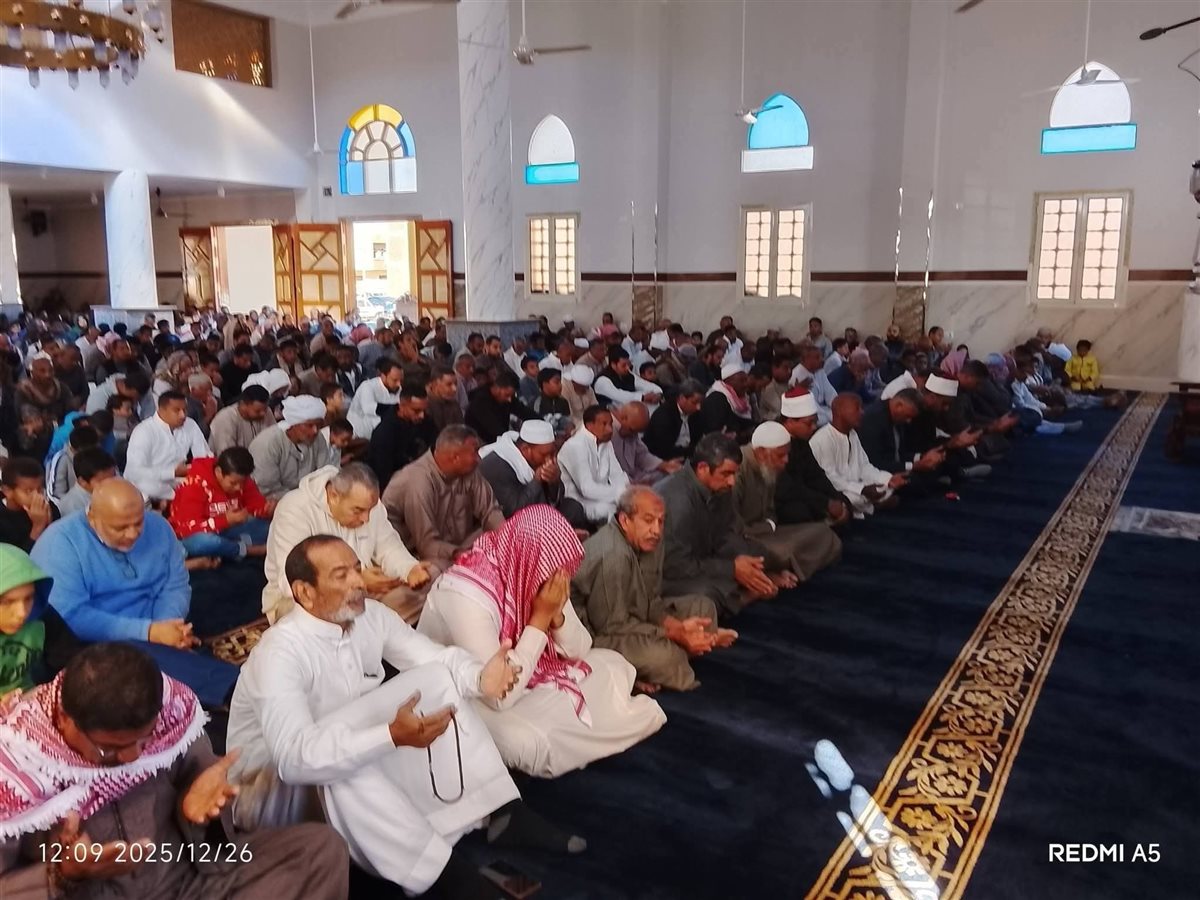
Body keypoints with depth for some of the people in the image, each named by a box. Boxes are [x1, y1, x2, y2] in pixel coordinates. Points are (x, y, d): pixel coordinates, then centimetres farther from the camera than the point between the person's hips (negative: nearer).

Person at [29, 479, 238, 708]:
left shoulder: (157, 527, 2)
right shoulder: (60, 543, -15)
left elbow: (175, 585, 4)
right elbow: (70, 616, -23)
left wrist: (169, 627, -18)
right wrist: (148, 631, -27)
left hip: (154, 641, 6)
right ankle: (234, 689, -32)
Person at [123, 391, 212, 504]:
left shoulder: (190, 426, 2)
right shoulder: (144, 431, -14)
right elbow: (135, 472, -22)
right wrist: (173, 472, -22)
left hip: (175, 489, 7)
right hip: (148, 496, -7)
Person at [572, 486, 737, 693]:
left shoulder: (650, 541, -2)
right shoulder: (612, 556, -29)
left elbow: (651, 602, 6)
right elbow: (612, 625, -26)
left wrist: (679, 627, -14)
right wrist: (674, 635, -22)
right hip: (596, 635, -10)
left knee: (702, 606, 8)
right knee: (662, 653, -36)